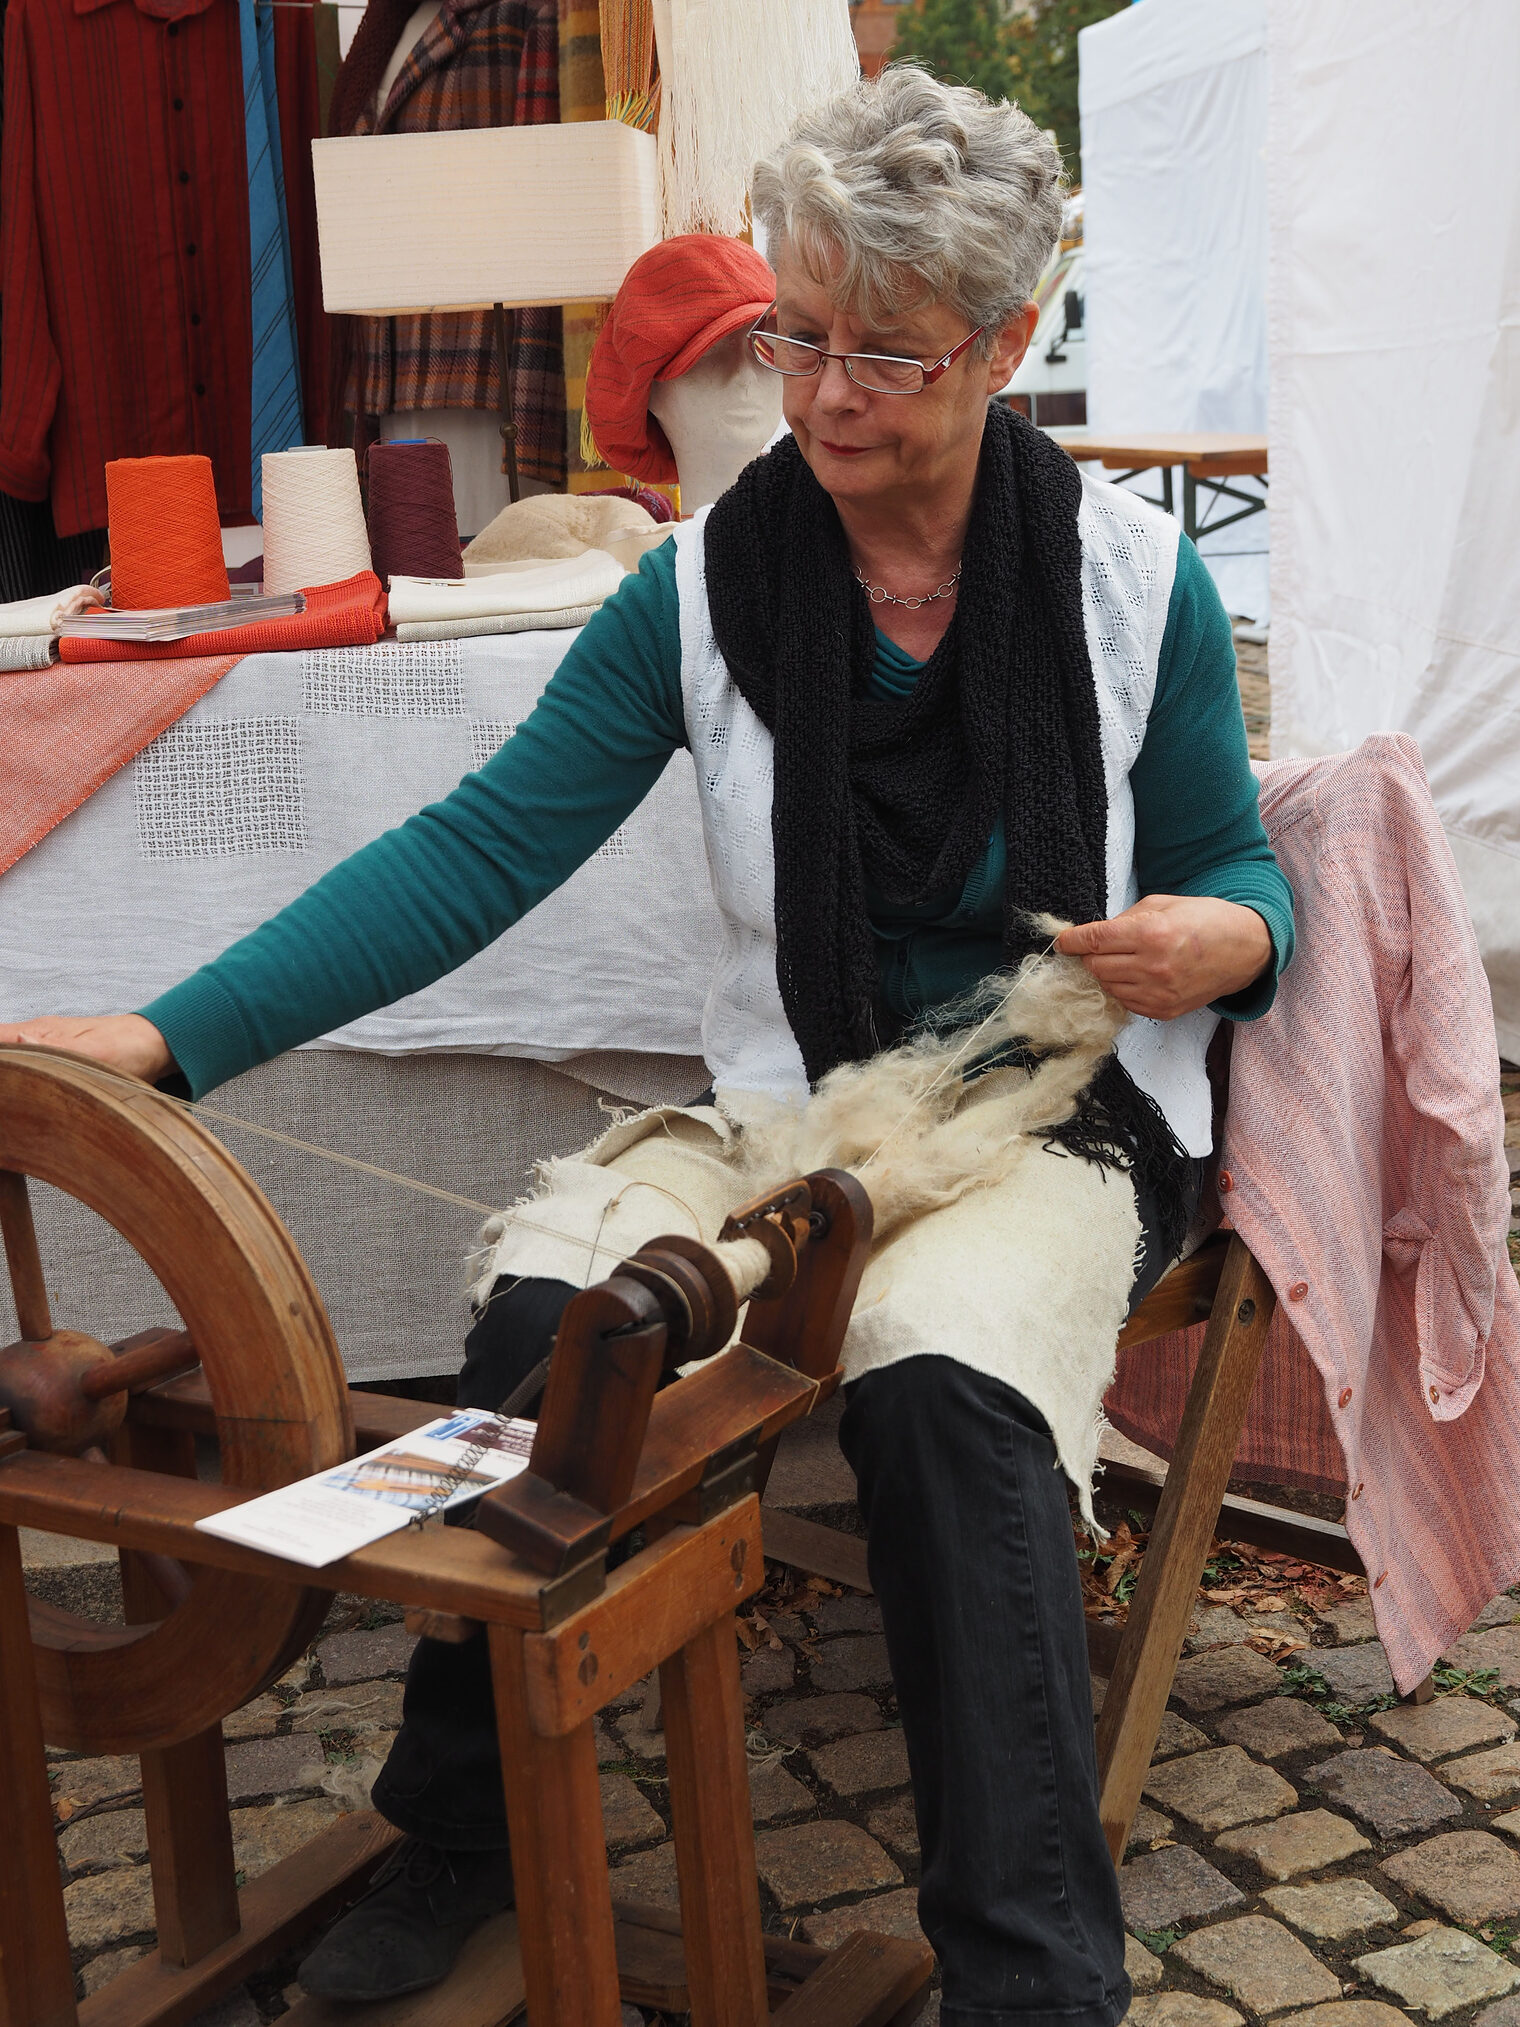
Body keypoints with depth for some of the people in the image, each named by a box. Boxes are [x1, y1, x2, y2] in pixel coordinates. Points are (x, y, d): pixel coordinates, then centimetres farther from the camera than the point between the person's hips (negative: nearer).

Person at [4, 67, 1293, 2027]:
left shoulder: (1132, 577, -3)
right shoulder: (711, 584, -1)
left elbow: (1239, 873, 9)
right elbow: (484, 842, -7)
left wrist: (1226, 936, -19)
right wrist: (166, 1033, -16)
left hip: (1067, 1109, -2)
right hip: (790, 1104, 2)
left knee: (935, 1386, -35)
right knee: (539, 1316, -25)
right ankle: (464, 1826, 1)